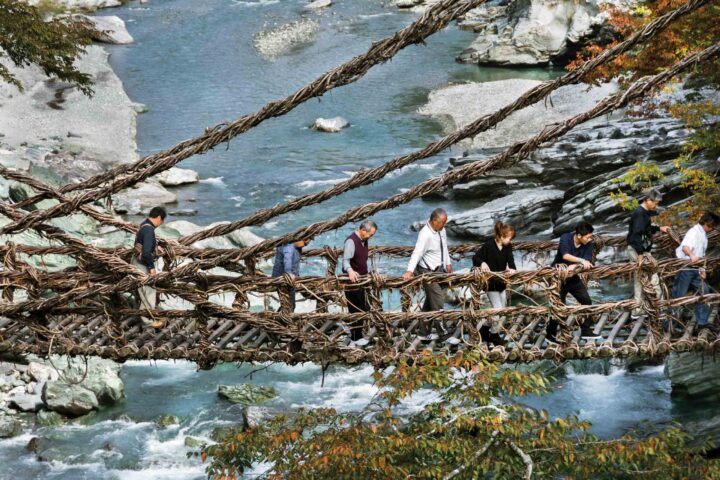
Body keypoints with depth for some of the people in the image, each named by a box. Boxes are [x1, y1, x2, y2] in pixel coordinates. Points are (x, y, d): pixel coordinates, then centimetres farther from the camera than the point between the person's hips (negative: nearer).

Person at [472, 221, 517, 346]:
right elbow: (475, 258, -13)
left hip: (501, 282, 7)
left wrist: (512, 268, -35)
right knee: (498, 309, -7)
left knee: (501, 309, 14)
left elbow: (510, 260, -13)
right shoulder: (489, 245, -16)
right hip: (490, 282, -7)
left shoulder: (508, 247, 0)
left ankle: (484, 330, 30)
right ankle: (493, 334, 10)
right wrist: (482, 263, -34)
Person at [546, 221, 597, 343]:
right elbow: (565, 255, -39)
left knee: (586, 301, 2)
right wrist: (581, 261, -50)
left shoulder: (588, 244, -12)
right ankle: (550, 334, 9)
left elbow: (587, 263, -23)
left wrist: (575, 266, -42)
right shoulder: (565, 238, -22)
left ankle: (586, 331, 14)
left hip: (573, 277, 5)